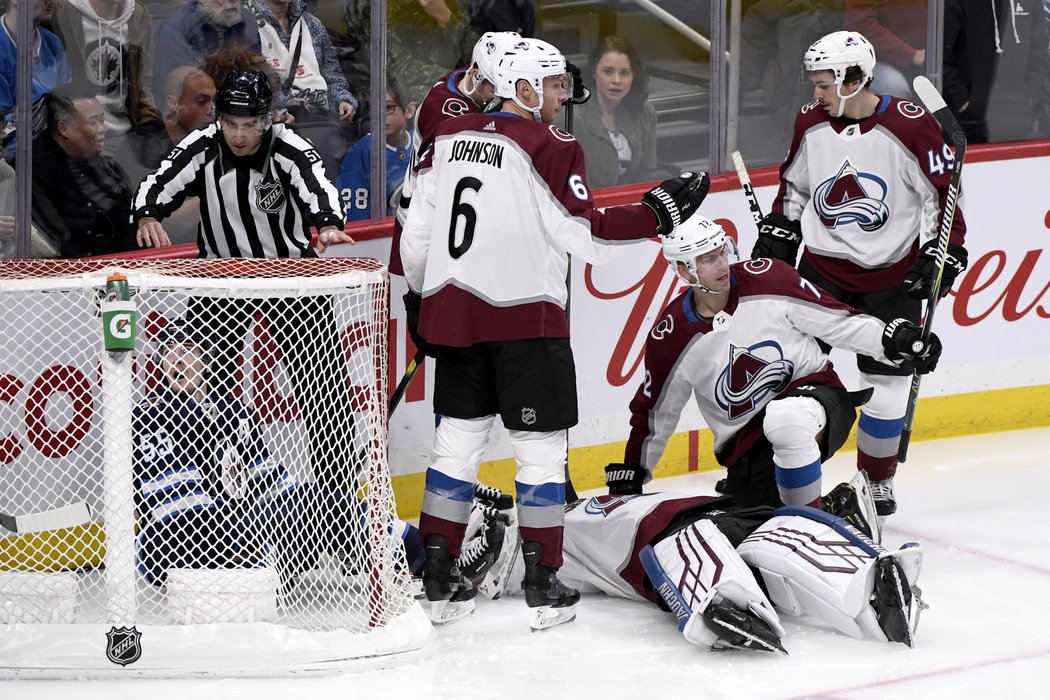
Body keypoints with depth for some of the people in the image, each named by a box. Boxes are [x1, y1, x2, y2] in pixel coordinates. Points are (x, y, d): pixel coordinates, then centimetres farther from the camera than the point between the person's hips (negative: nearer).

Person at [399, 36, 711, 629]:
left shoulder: (447, 140, 9)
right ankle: (543, 585, 5)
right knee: (541, 445, 3)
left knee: (458, 438, 14)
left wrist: (424, 296, 24)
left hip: (454, 311, 6)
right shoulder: (549, 147, -10)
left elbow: (416, 236, 11)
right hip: (525, 314, -6)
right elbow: (584, 234, -15)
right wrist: (658, 212, -7)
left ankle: (438, 577, 15)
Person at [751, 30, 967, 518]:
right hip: (821, 264, 3)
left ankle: (877, 479, 22)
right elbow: (794, 185, 15)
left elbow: (944, 191, -9)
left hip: (891, 274, -3)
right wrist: (777, 231, 8)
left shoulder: (911, 126, -17)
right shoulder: (810, 122, -2)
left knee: (887, 380, 2)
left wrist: (944, 250, -14)